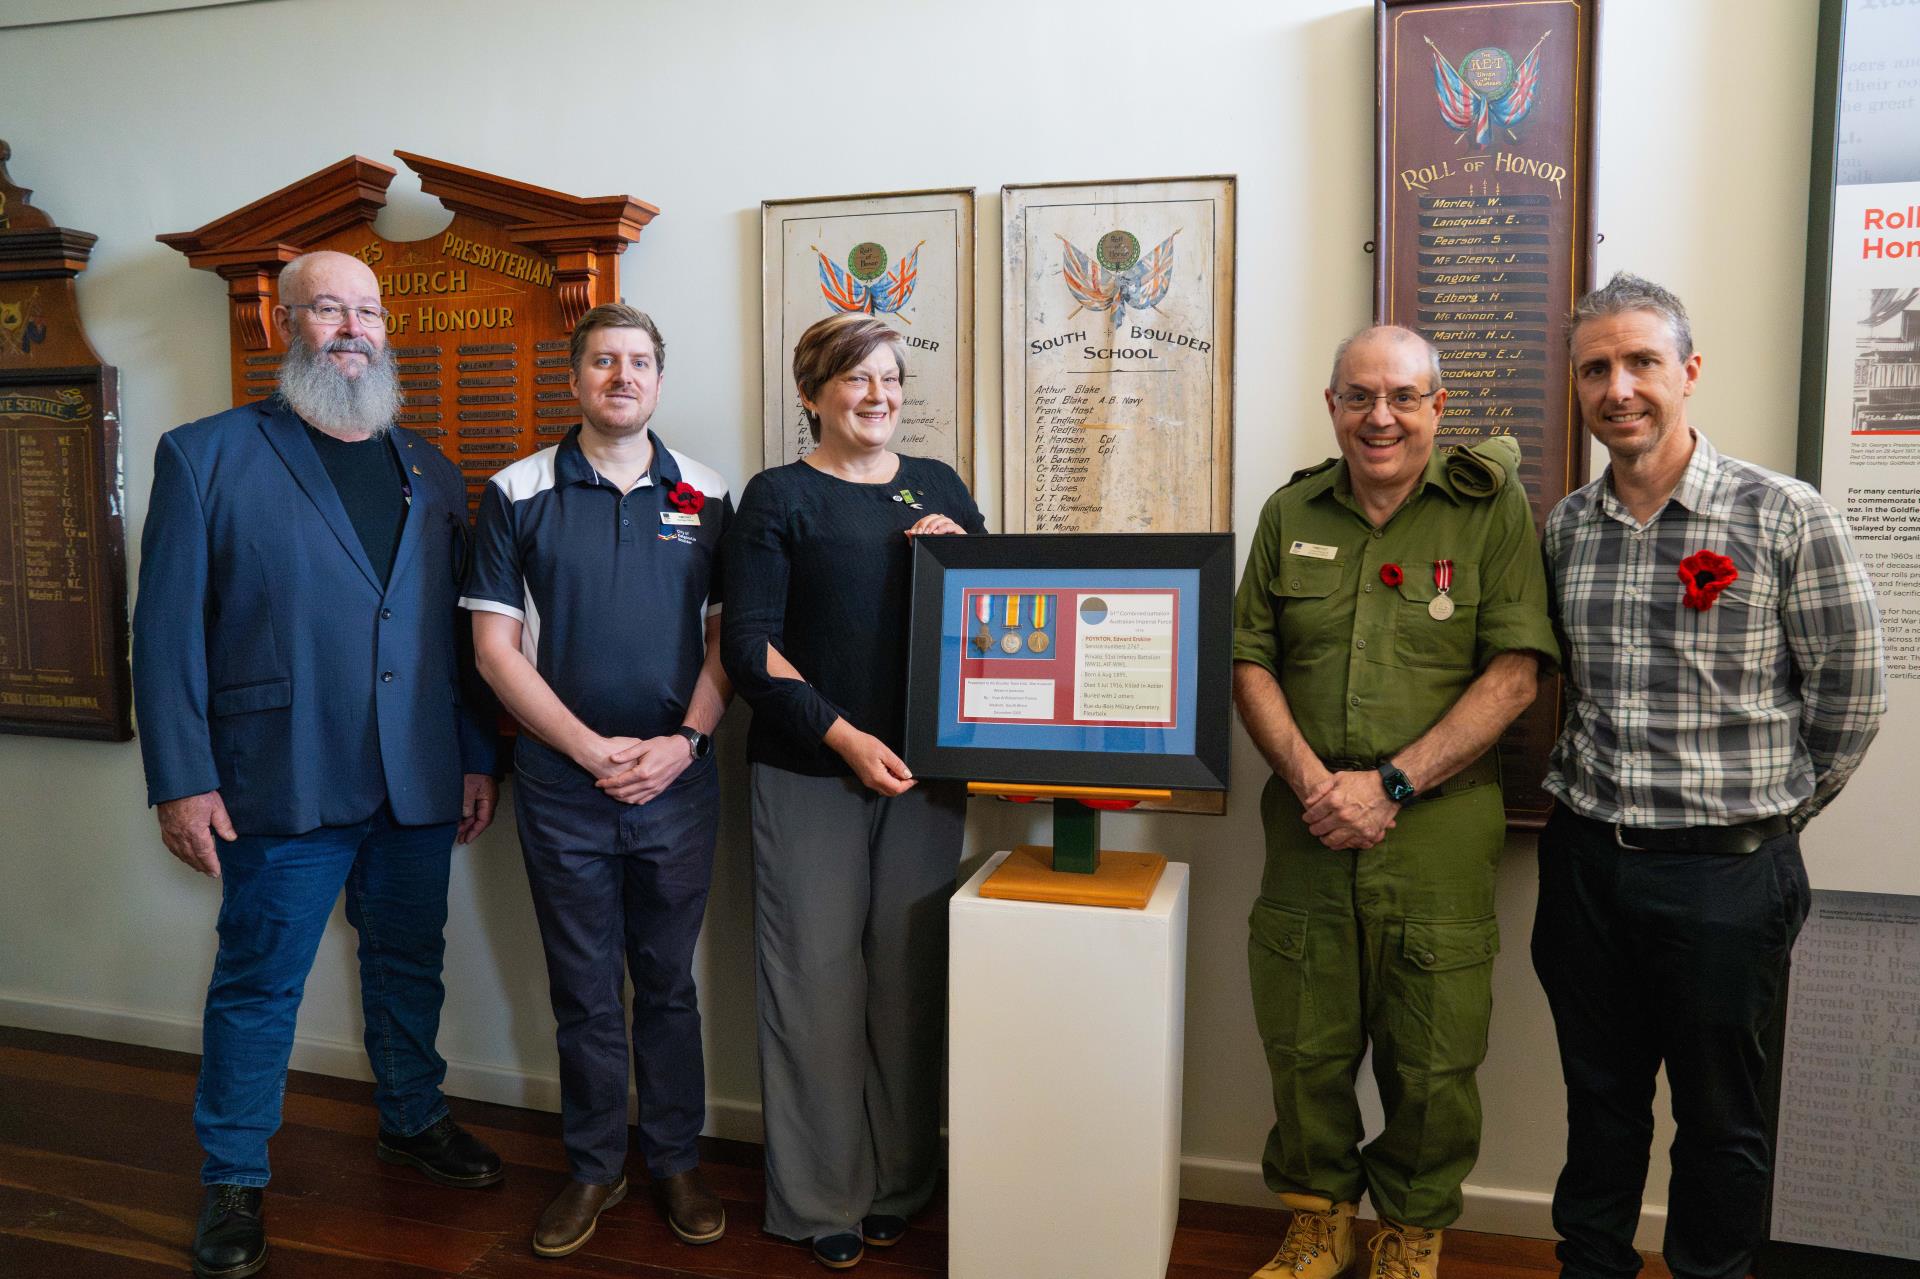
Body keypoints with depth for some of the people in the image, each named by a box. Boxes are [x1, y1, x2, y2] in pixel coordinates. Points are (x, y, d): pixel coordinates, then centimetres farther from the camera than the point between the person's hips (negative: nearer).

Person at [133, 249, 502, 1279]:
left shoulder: (431, 473, 12)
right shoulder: (206, 454, -1)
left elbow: (459, 630, 11)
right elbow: (168, 628, -5)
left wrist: (476, 760, 8)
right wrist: (181, 779, -10)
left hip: (419, 787, 4)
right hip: (284, 785, -4)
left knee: (409, 967, 17)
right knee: (258, 985, 8)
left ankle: (411, 1119, 38)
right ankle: (233, 1180, 26)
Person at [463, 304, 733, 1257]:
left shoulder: (706, 497, 4)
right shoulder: (519, 495, 0)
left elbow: (727, 638, 4)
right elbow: (495, 646, -3)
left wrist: (684, 742, -11)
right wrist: (592, 748, -12)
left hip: (678, 781, 1)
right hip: (561, 785, 0)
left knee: (668, 983, 12)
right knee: (583, 990, 11)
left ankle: (676, 1161, 28)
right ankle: (594, 1169, 28)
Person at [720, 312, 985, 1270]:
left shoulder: (937, 485, 12)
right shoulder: (778, 496, 1)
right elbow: (749, 647, -6)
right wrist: (845, 737, -14)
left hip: (923, 768, 3)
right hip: (810, 770, -3)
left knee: (910, 977, 9)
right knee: (819, 979, 4)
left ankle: (898, 1185, 27)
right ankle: (821, 1201, 20)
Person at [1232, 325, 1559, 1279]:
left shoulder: (1492, 508, -2)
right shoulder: (1292, 513, 9)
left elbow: (1514, 674, -8)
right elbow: (1251, 661, 7)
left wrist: (1390, 784, -14)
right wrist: (1310, 779, -8)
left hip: (1438, 831, -2)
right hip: (1308, 829, 3)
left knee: (1433, 1060, 8)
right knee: (1304, 1045, 11)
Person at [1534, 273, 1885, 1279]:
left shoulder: (1784, 517, -9)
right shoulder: (1563, 528, 4)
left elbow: (1850, 694, -4)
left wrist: (1768, 813, 2)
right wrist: (1581, 799, 12)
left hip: (1726, 870, -3)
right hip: (1583, 859, 4)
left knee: (1720, 1113, 13)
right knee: (1598, 1097, 18)